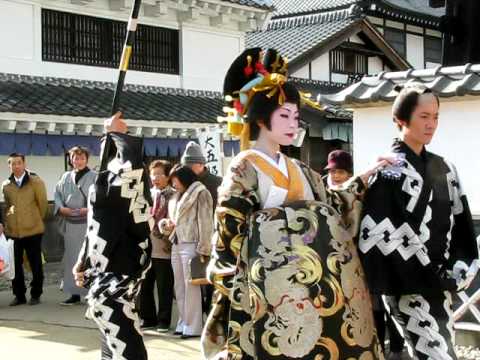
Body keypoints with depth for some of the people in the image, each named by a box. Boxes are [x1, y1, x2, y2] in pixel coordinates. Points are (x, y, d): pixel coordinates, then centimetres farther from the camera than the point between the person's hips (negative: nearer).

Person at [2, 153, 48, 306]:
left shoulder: (36, 181, -3)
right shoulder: (6, 185, 7)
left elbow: (43, 203, 3)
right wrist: (7, 222, 13)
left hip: (32, 230, -3)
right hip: (12, 231, 3)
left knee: (35, 264, 5)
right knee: (15, 265, 4)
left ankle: (36, 295, 17)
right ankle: (19, 295, 16)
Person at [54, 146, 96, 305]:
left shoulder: (94, 177, -2)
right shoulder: (66, 177, 11)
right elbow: (57, 195, 12)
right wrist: (61, 208, -6)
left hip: (89, 224, -4)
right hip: (70, 225, 4)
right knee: (72, 258, 8)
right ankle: (75, 294, 15)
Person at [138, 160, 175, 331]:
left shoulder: (173, 196, -4)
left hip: (164, 249, -5)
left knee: (164, 288, 5)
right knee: (144, 286, 11)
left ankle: (163, 321, 16)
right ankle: (148, 318, 24)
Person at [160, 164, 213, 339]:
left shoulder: (200, 193, -3)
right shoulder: (177, 197, 22)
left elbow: (205, 223, -10)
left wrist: (203, 250, -16)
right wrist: (167, 225, 8)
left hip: (191, 245, -8)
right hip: (176, 245, 8)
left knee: (191, 286, -7)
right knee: (179, 287, 9)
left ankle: (193, 327, -3)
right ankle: (183, 323, 16)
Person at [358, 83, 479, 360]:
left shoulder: (443, 168, 12)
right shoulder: (390, 171, -10)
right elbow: (380, 234, -18)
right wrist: (432, 277, -15)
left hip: (439, 283, 7)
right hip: (409, 287, -7)